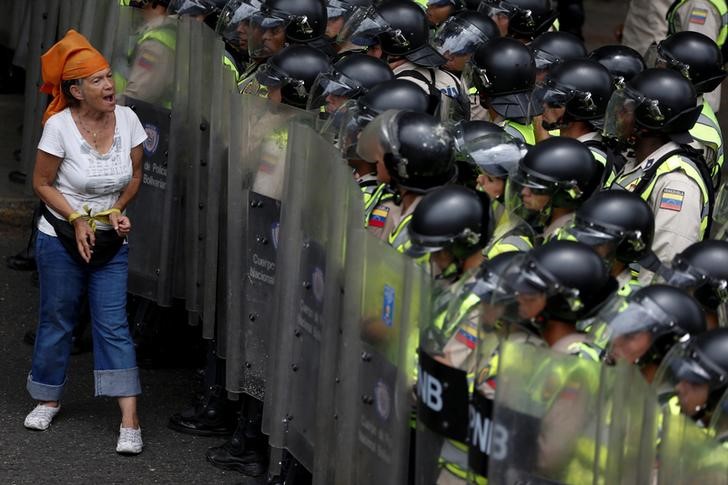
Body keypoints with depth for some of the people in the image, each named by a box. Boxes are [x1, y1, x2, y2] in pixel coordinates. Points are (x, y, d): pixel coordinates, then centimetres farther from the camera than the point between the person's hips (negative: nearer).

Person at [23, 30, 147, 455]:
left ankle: (130, 420, -8)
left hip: (111, 242, 2)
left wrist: (118, 210, -10)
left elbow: (135, 176, 6)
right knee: (57, 321, 11)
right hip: (62, 239, -2)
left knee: (114, 324, -3)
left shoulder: (127, 120, -9)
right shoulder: (60, 126, -18)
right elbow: (43, 183, -9)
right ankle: (50, 399, 32)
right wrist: (77, 219, -19)